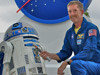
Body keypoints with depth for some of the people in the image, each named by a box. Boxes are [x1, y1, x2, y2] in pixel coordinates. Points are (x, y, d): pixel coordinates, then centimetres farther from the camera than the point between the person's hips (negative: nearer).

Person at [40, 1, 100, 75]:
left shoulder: (91, 28, -13)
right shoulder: (70, 33, 10)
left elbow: (89, 52, -24)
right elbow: (65, 53, 11)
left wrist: (66, 62, -27)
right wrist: (50, 55, -8)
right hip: (82, 67, 7)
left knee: (75, 63, -34)